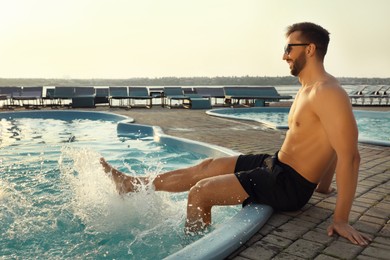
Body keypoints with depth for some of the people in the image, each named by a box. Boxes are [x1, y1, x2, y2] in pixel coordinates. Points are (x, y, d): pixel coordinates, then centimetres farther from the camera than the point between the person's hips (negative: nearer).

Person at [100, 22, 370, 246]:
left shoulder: (327, 93, -22)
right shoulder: (308, 88, 9)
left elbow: (349, 155, -26)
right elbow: (332, 146, 17)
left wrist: (341, 219, -23)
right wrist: (322, 185, 20)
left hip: (288, 185, -10)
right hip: (276, 163, 10)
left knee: (200, 192, -11)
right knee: (208, 166, 12)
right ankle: (132, 183, 24)